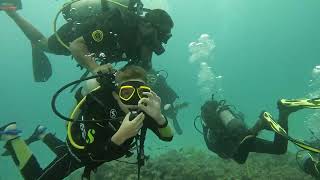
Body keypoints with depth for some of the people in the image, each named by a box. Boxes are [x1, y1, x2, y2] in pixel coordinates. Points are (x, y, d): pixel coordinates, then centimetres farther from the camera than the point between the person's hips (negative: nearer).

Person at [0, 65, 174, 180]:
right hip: (80, 151, -5)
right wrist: (120, 136, -57)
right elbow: (91, 157, -40)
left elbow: (167, 137, -30)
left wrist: (158, 116, -52)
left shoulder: (143, 108, -27)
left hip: (104, 149, 6)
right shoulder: (96, 106, -41)